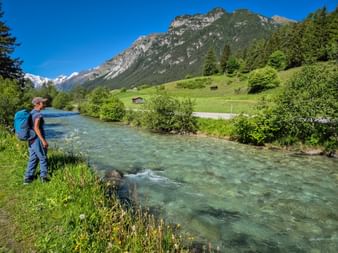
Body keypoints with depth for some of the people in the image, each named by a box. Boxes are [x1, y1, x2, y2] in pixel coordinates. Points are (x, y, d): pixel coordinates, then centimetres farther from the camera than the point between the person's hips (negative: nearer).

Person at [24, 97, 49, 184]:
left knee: (33, 159, 14)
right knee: (43, 158, 6)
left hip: (31, 140, 9)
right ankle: (43, 177, 15)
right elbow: (36, 128, -24)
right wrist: (43, 140, -24)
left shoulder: (31, 113, 11)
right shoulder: (38, 114, -17)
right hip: (37, 140, -9)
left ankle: (28, 178, 18)